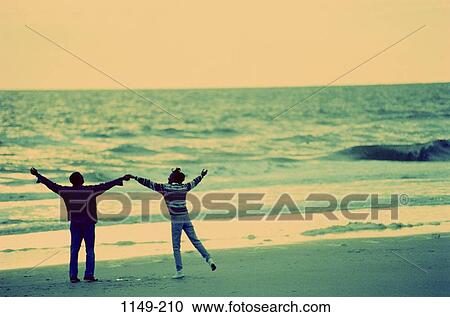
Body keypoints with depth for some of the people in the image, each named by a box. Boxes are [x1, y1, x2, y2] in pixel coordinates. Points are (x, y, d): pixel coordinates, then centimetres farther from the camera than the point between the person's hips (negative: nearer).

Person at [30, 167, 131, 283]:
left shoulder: (66, 191, -3)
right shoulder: (90, 190, -11)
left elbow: (51, 185, 3)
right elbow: (105, 186, -12)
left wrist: (37, 175, 12)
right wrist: (121, 179, -9)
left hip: (75, 224, 3)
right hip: (88, 223, -3)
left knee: (74, 250, 7)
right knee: (90, 250, 3)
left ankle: (73, 275, 4)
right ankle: (89, 274, -1)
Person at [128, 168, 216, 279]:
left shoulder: (165, 188, -5)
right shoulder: (184, 187, 8)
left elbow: (149, 183, -4)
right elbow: (195, 182, 27)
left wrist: (135, 177, 3)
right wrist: (202, 175, 46)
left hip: (176, 220, -4)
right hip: (186, 217, 4)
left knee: (176, 246, 1)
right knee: (195, 241, 10)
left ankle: (179, 271, -3)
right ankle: (209, 259, 0)